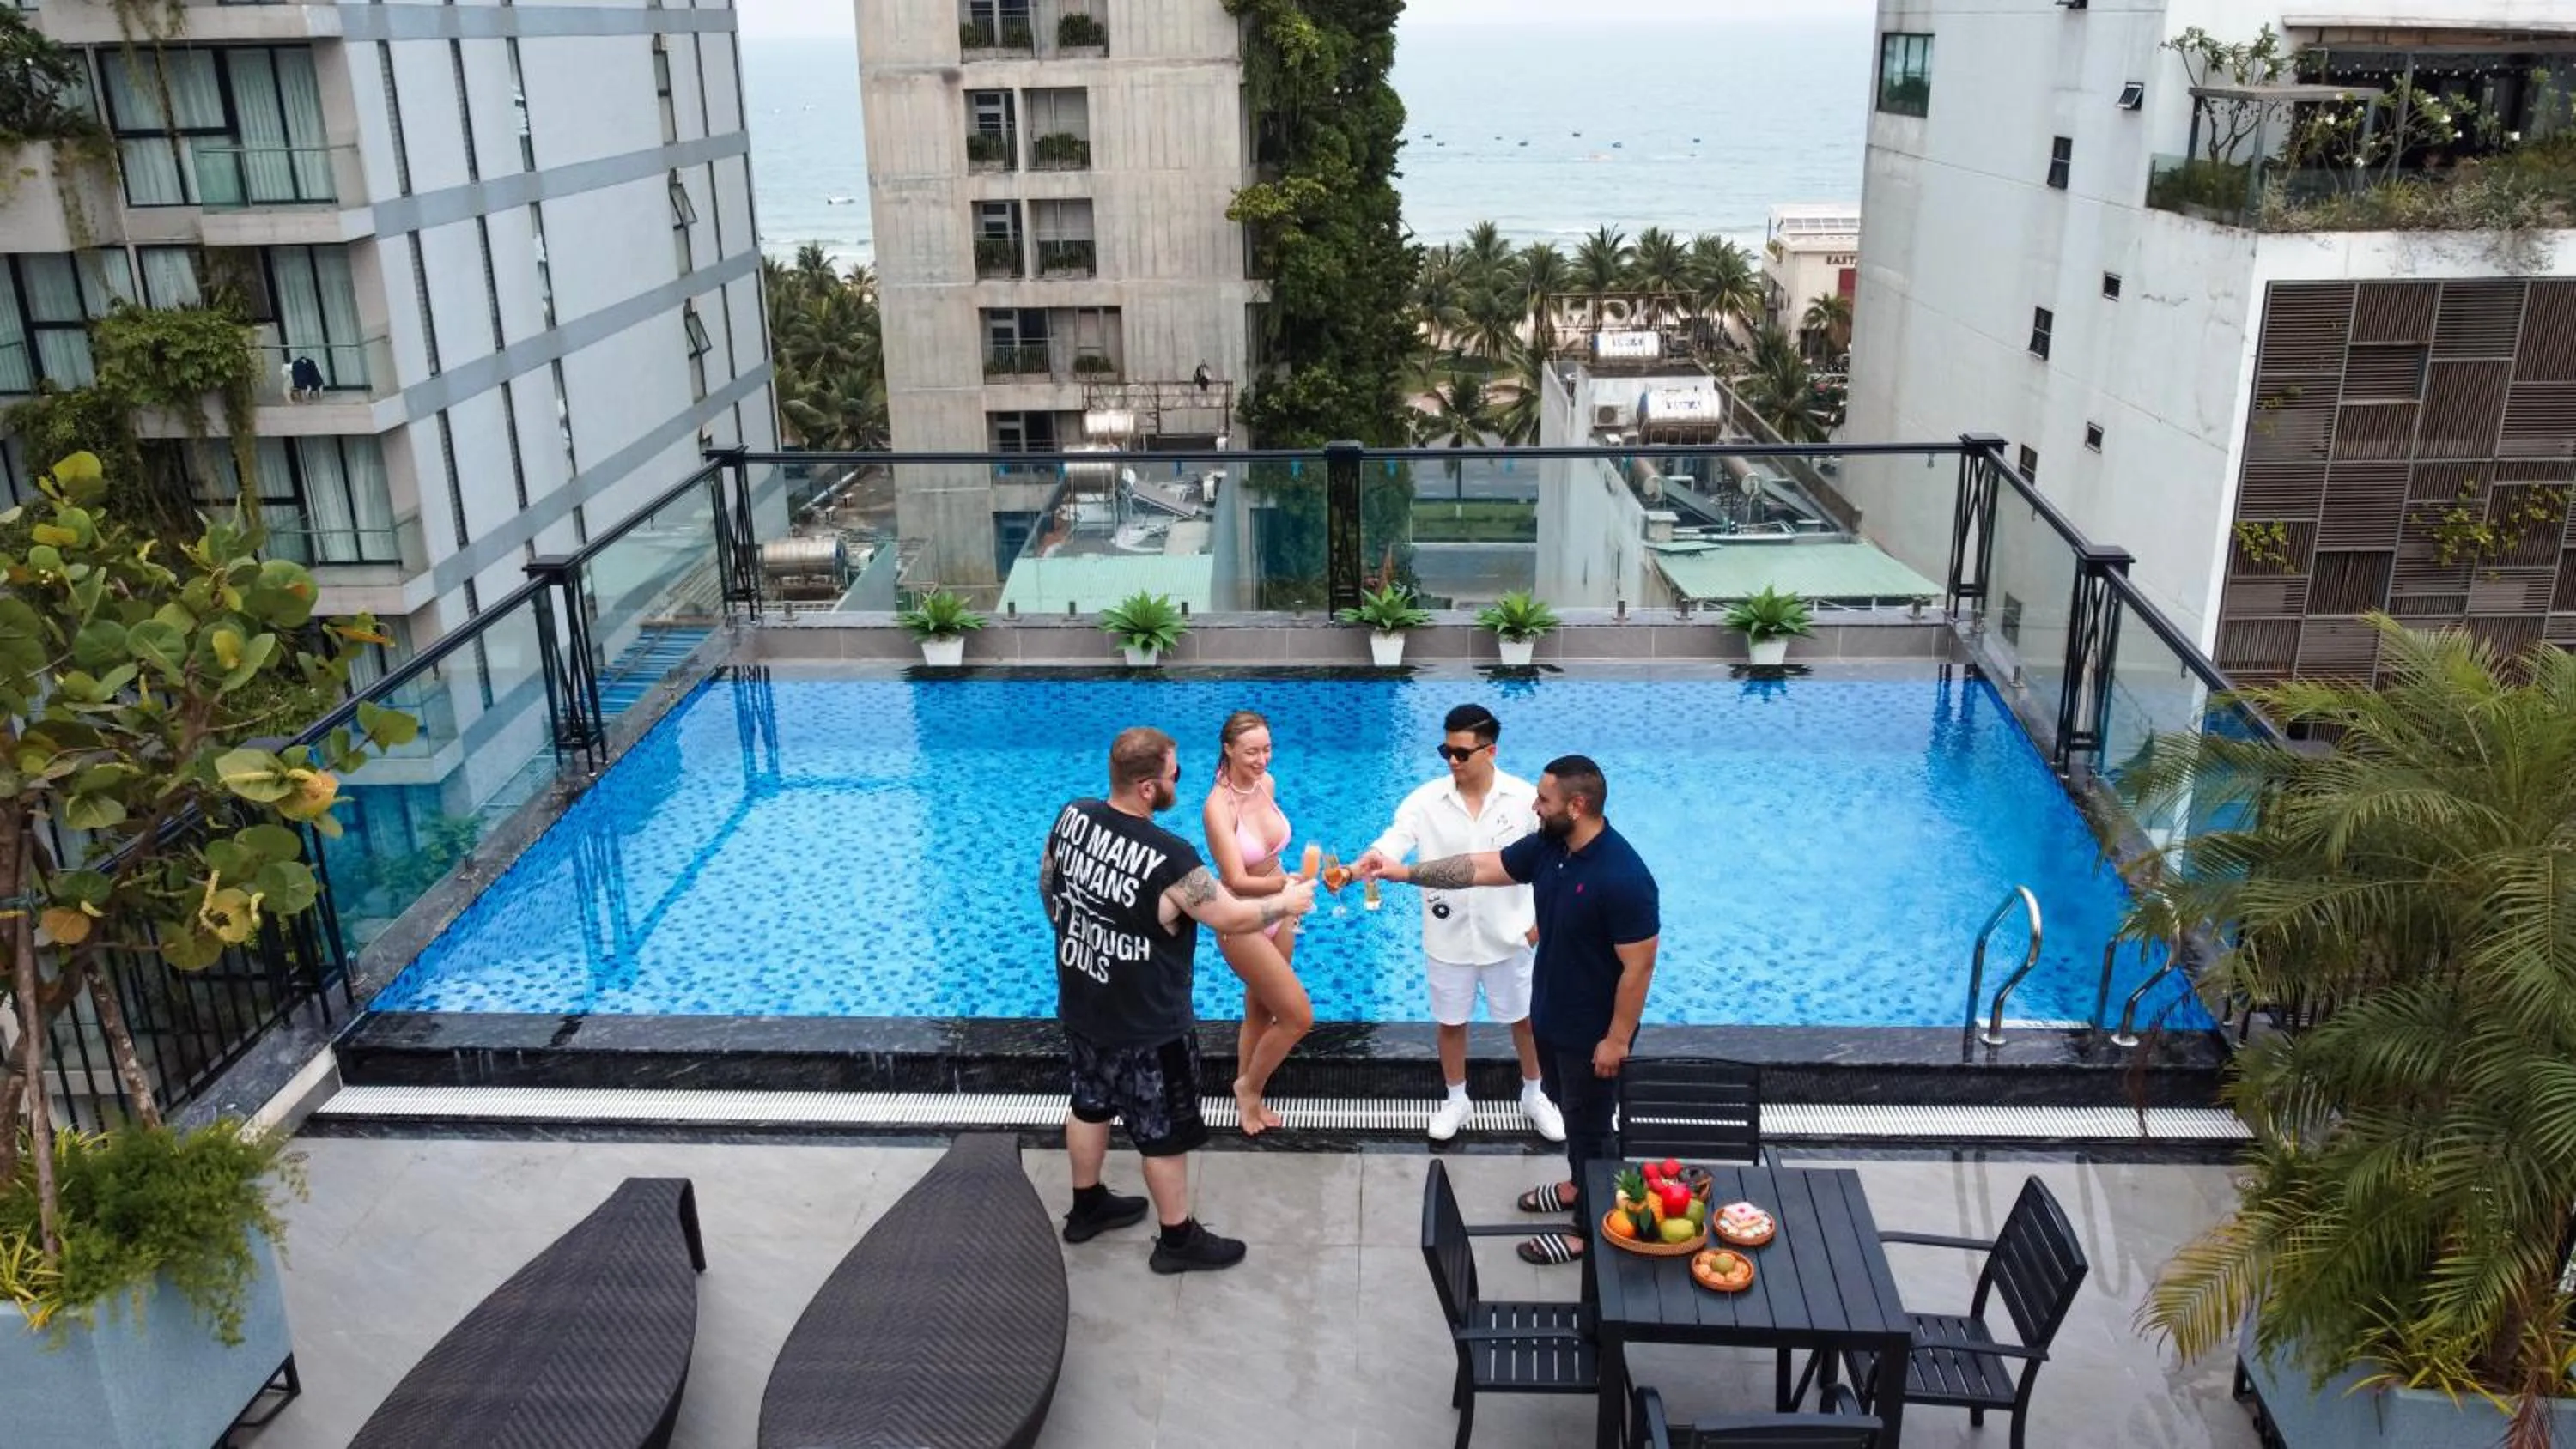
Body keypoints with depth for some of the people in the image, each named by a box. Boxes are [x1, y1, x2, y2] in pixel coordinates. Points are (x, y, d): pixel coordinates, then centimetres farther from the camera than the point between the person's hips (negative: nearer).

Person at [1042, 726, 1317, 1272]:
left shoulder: (1072, 817, -11)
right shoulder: (1170, 859, -31)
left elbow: (1047, 887, 6)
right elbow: (1231, 917, -20)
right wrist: (1286, 902, -1)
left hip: (1081, 1008, 7)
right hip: (1146, 1027, -7)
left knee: (1090, 1104, 26)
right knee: (1163, 1132, 12)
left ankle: (1088, 1207, 46)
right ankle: (1178, 1239, 29)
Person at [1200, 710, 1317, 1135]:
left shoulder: (1266, 783, -5)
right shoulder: (1218, 806, -27)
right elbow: (1236, 880, -33)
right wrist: (1288, 883, -48)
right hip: (1241, 923, -7)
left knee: (1261, 1013, 20)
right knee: (1299, 1017, -3)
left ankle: (1248, 1098, 39)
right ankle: (1249, 1087, 22)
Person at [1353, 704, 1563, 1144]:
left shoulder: (1525, 797, -13)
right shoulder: (1426, 800, -13)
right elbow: (1394, 840, -23)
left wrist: (1542, 918, -4)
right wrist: (1363, 864, -45)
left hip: (1506, 934, 0)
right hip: (1448, 936, 1)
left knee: (1523, 1017, 17)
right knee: (1450, 1021, 17)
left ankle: (1534, 1096, 41)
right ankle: (1455, 1100, 39)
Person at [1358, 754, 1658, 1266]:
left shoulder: (1622, 878, -32)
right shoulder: (1547, 846, -8)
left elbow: (1638, 966, -26)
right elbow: (1481, 867, 3)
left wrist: (1617, 1040, -20)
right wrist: (1404, 872, -2)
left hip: (1592, 1030, -8)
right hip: (1550, 1014, 8)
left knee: (1590, 1126, 11)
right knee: (1568, 1109, 28)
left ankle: (1592, 1228, 31)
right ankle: (1581, 1186, 51)